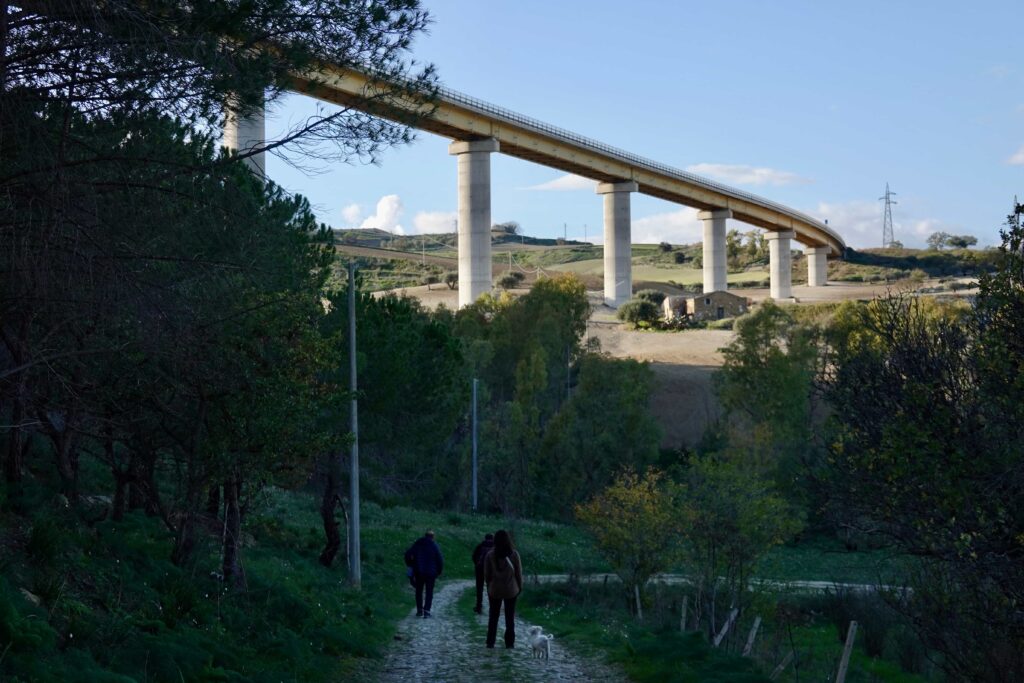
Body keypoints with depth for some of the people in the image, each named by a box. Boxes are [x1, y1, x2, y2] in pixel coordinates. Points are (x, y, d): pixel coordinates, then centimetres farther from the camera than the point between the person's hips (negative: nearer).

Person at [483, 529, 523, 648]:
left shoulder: (490, 555, -10)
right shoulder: (514, 554, -11)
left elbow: (487, 574, -4)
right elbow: (519, 572, -5)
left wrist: (489, 586, 10)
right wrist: (520, 587, 8)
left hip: (494, 590, 0)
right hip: (511, 590, 0)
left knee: (493, 617, 12)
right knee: (510, 617, 10)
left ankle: (490, 642, 12)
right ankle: (509, 643, 10)